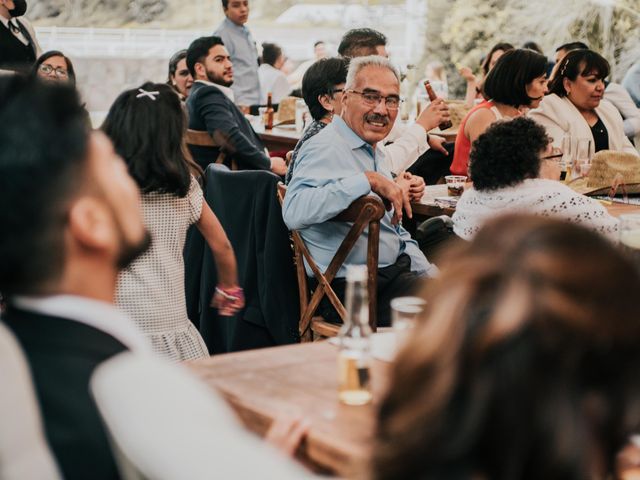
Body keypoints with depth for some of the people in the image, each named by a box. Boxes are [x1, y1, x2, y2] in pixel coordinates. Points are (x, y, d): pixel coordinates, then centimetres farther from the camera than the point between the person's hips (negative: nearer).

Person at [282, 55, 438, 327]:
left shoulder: (373, 152, 19)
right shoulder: (326, 149, -13)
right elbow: (294, 212, -34)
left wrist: (430, 273, 13)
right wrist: (368, 180, -31)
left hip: (395, 271, 10)